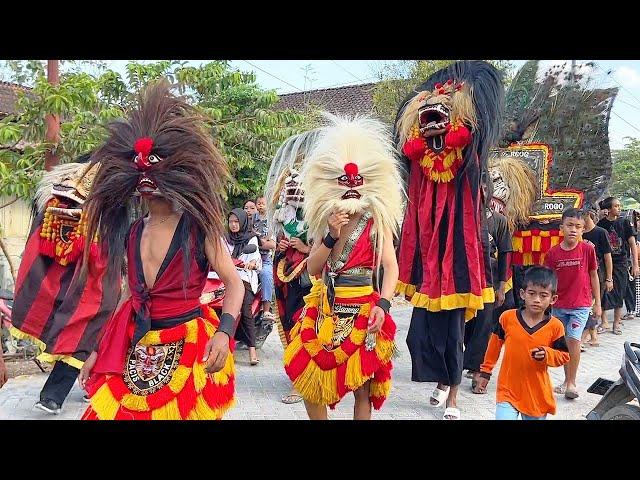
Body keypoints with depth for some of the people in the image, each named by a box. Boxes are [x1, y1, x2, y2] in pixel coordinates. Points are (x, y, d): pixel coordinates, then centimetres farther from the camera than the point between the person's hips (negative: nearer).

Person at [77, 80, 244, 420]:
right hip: (136, 352, 5)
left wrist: (223, 332, -27)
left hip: (188, 349, -5)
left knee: (180, 411, 5)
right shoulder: (132, 233, 6)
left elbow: (234, 283, -10)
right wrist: (99, 350, 14)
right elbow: (131, 296, 14)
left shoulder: (197, 226, -8)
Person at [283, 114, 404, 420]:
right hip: (325, 310, 4)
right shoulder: (326, 221, 5)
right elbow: (312, 269, 1)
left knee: (362, 386, 8)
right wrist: (331, 236, -13)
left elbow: (391, 267, -16)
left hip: (362, 311, -4)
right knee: (309, 381, 10)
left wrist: (382, 305, -31)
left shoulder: (378, 222, -7)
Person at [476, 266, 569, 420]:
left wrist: (547, 354, -18)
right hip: (508, 390, -1)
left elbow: (564, 356, 2)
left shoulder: (555, 326, -8)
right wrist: (485, 371, 11)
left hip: (537, 393, 1)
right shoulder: (507, 318, -8)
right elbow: (495, 344, 6)